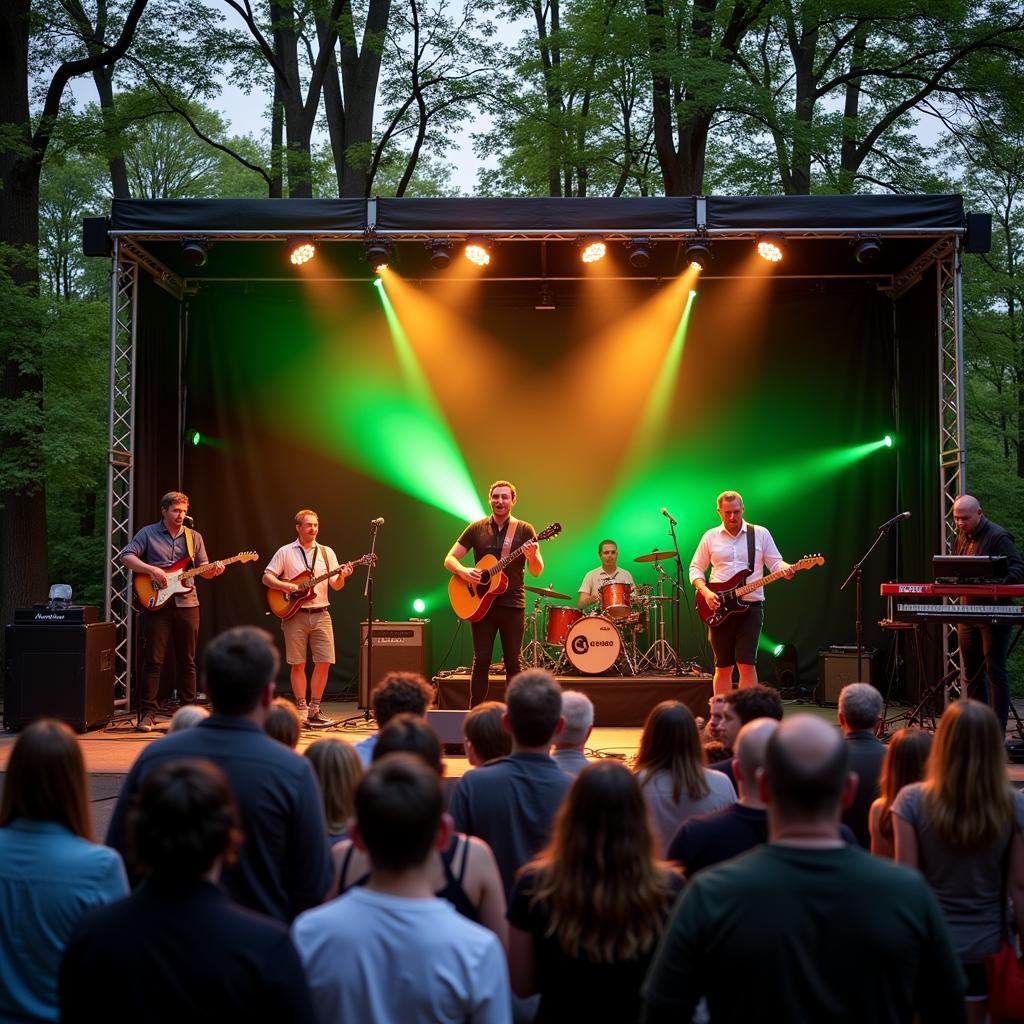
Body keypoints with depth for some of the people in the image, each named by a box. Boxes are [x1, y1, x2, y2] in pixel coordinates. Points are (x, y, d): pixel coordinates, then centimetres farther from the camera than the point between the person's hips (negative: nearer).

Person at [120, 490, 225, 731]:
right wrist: (151, 569, -17)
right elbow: (126, 557, -5)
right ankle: (148, 713, -1)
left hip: (187, 603, 3)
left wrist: (213, 569, -10)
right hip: (157, 603, -3)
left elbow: (203, 570, 13)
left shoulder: (194, 537, 13)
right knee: (153, 660, -4)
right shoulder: (148, 533, 4)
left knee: (187, 660, 7)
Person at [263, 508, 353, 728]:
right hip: (295, 615, -2)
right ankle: (301, 709, 10)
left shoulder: (326, 552, 9)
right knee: (297, 664, 0)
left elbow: (336, 586, 6)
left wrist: (342, 576, -16)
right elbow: (266, 578, 0)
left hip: (321, 615, 3)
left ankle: (314, 709, 11)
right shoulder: (285, 552, 2)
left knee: (324, 662, -1)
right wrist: (287, 586, -15)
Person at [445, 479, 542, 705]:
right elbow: (449, 559, 6)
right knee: (481, 661, -1)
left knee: (512, 664, 3)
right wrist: (464, 571, -15)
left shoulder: (524, 530, 3)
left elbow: (537, 571, -1)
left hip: (513, 605, 0)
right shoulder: (476, 529, 6)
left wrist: (532, 556, -23)